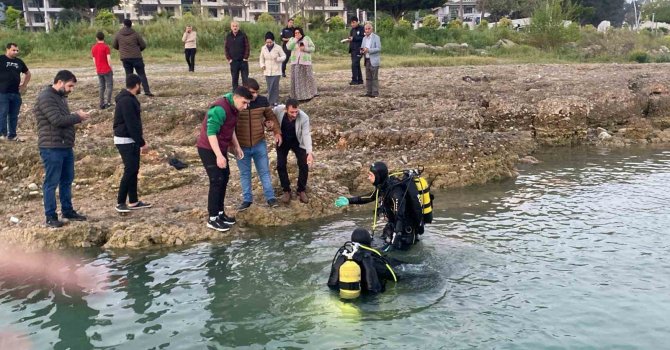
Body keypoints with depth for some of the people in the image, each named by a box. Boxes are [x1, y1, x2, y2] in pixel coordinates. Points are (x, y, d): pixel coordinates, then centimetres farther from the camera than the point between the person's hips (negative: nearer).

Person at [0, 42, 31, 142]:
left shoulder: (19, 62, 14)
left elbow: (27, 73, 28)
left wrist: (24, 85, 17)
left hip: (16, 93, 6)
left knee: (14, 115, 10)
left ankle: (12, 135, 17)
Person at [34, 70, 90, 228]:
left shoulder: (61, 97, 16)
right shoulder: (45, 97, -14)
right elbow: (57, 120, -22)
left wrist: (76, 116, -1)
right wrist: (78, 117, -12)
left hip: (66, 147, 9)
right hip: (52, 148, -9)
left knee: (67, 180, 16)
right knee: (51, 183, -2)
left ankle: (68, 211, 27)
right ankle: (50, 216, 6)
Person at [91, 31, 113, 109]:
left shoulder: (93, 48, 6)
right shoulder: (106, 47, -10)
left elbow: (94, 60, 9)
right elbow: (109, 59, -14)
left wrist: (97, 68, 18)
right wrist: (111, 68, -4)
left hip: (99, 71, 5)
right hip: (107, 70, -5)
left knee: (101, 87, 10)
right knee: (109, 85, 2)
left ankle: (102, 104, 8)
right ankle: (108, 102, -6)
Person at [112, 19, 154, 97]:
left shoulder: (118, 35, 2)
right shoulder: (135, 34, -4)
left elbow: (114, 46, 12)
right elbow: (143, 45, 0)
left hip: (125, 58, 2)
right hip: (136, 57, -2)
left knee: (129, 75, 11)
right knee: (142, 74, 1)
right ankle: (147, 91, -8)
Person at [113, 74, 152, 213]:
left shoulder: (129, 98, 13)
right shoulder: (127, 101, -20)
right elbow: (131, 125, -23)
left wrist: (140, 139, 19)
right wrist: (142, 143, -19)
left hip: (131, 140, 10)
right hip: (125, 141, -10)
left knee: (134, 170, 12)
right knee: (130, 170, -7)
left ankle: (133, 201, 19)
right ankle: (120, 202, 1)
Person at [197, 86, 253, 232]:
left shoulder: (233, 108, 5)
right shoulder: (220, 109, -26)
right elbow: (211, 133, -28)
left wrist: (236, 147, 17)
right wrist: (219, 155, -31)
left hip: (220, 148, 10)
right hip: (208, 149, -10)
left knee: (224, 178, 13)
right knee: (217, 181, -9)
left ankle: (220, 213, 24)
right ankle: (212, 219, -1)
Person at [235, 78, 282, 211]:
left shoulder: (262, 101, -6)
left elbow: (271, 116, 9)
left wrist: (277, 132, -2)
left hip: (259, 144, 1)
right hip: (241, 146, -1)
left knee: (264, 171, 10)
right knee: (244, 173, 12)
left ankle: (270, 197, 22)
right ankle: (247, 199, 25)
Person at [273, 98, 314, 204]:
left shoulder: (304, 118, -33)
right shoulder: (278, 110, -29)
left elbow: (306, 135, -35)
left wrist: (309, 152, -47)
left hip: (297, 142, -1)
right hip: (282, 141, 1)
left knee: (304, 165, -7)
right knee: (281, 165, -4)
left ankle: (301, 190, 13)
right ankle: (286, 191, 13)